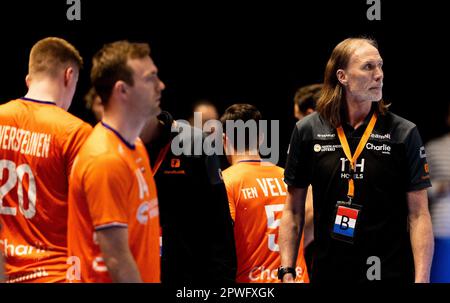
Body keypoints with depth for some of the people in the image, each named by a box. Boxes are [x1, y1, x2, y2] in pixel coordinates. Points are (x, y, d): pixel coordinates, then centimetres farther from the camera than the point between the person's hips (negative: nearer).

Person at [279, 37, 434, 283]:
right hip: (328, 271, 2)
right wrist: (286, 272, 0)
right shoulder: (308, 131, 3)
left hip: (390, 272, -1)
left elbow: (418, 215, -4)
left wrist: (422, 279, -13)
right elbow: (293, 210, 7)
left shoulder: (404, 133, -2)